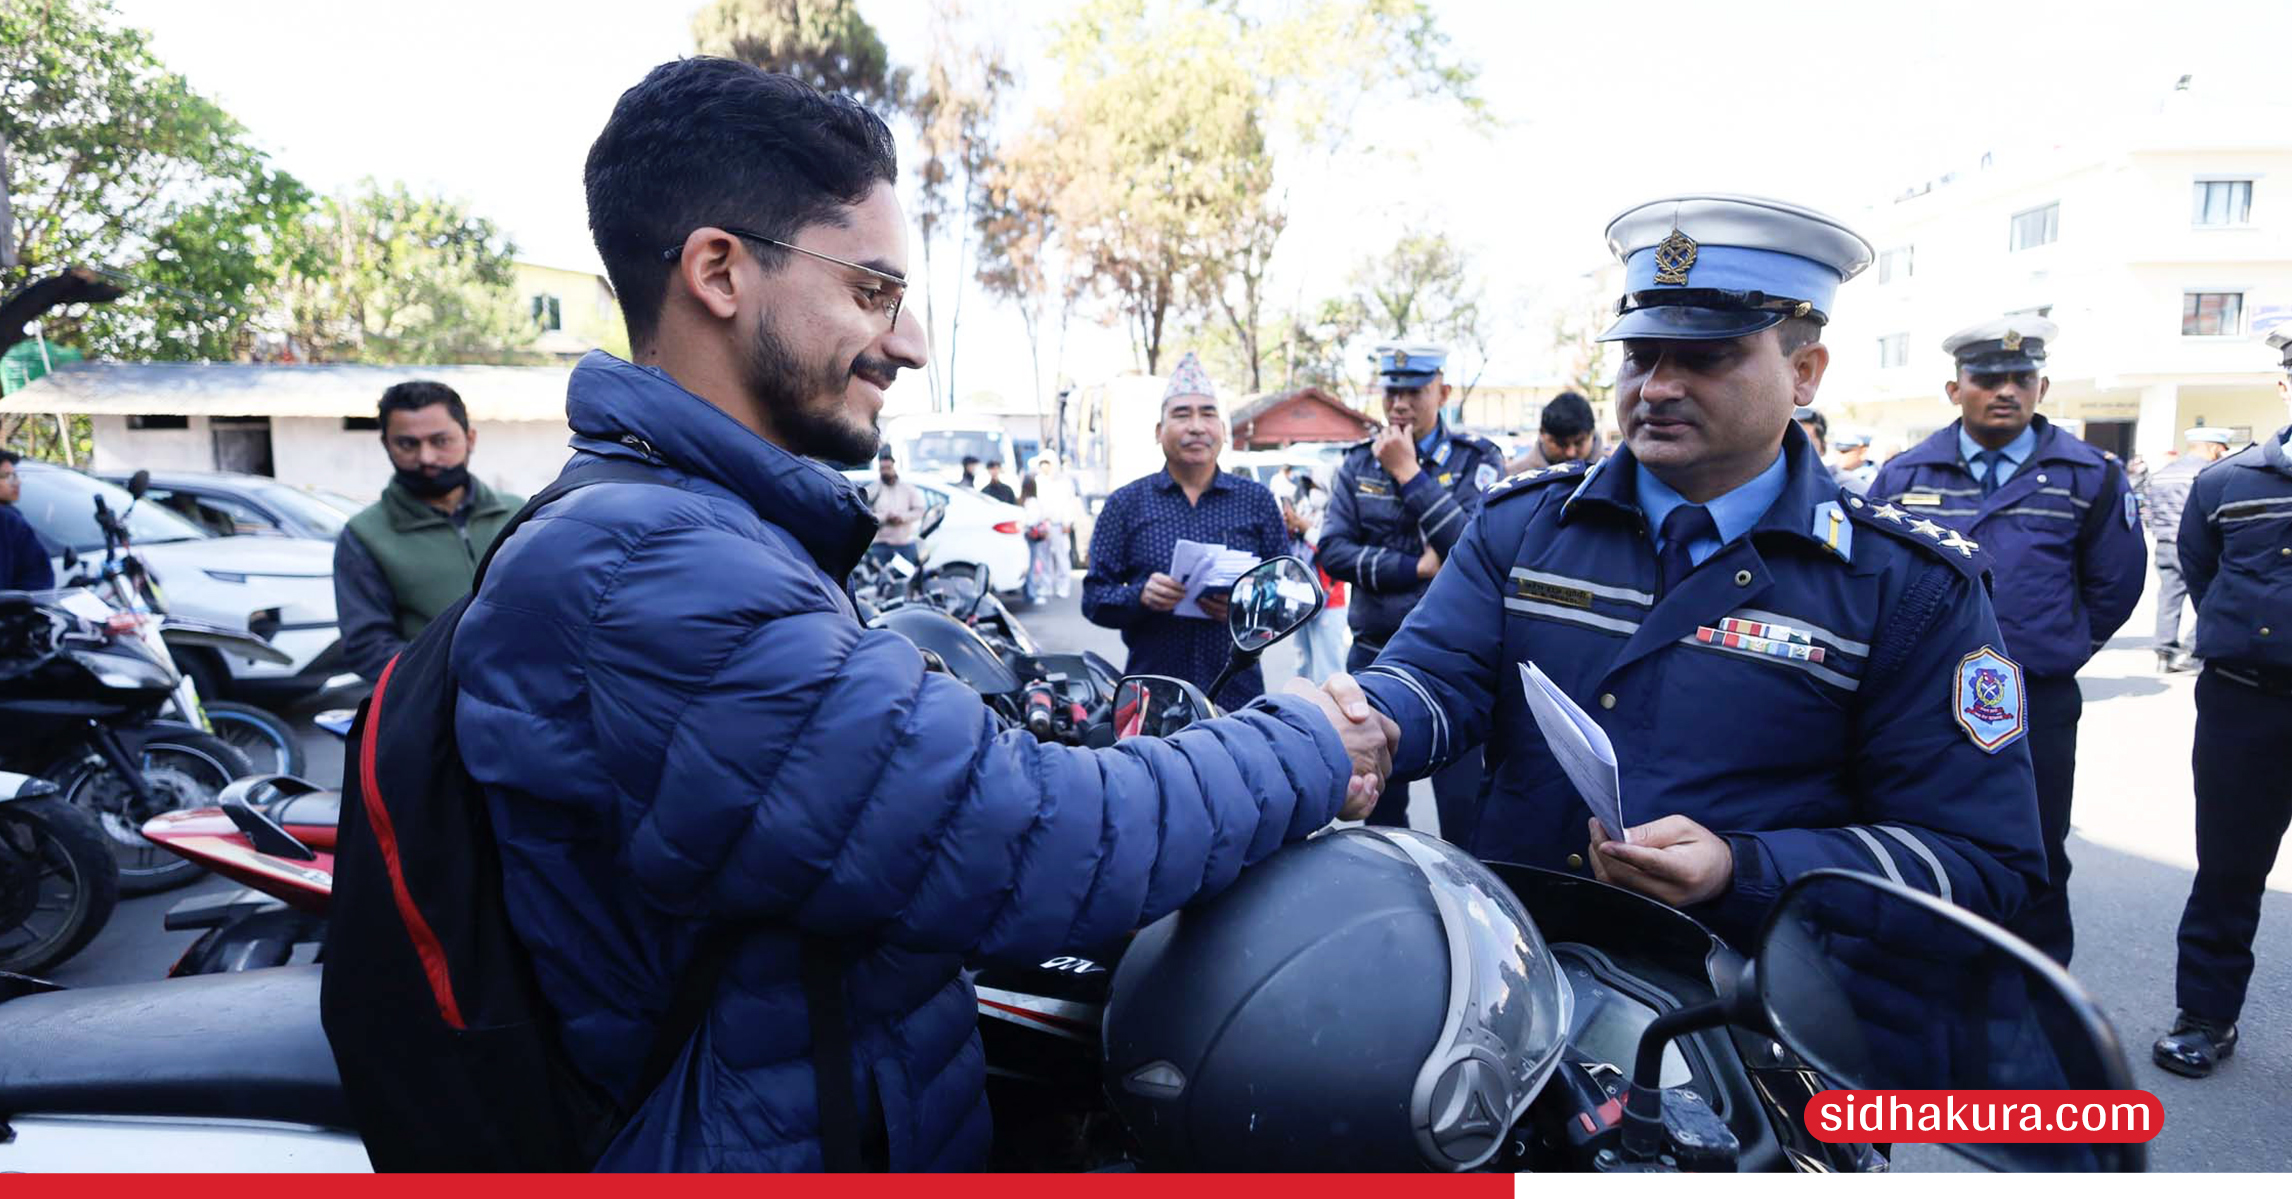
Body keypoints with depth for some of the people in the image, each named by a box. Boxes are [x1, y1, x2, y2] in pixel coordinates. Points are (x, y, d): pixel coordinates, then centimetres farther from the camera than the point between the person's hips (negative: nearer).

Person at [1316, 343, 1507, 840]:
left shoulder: (1478, 459, -2)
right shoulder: (1358, 463, 7)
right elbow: (1333, 550, -4)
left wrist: (1409, 473, -16)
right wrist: (1416, 567, -13)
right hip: (1375, 655, 4)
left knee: (1463, 808, -3)